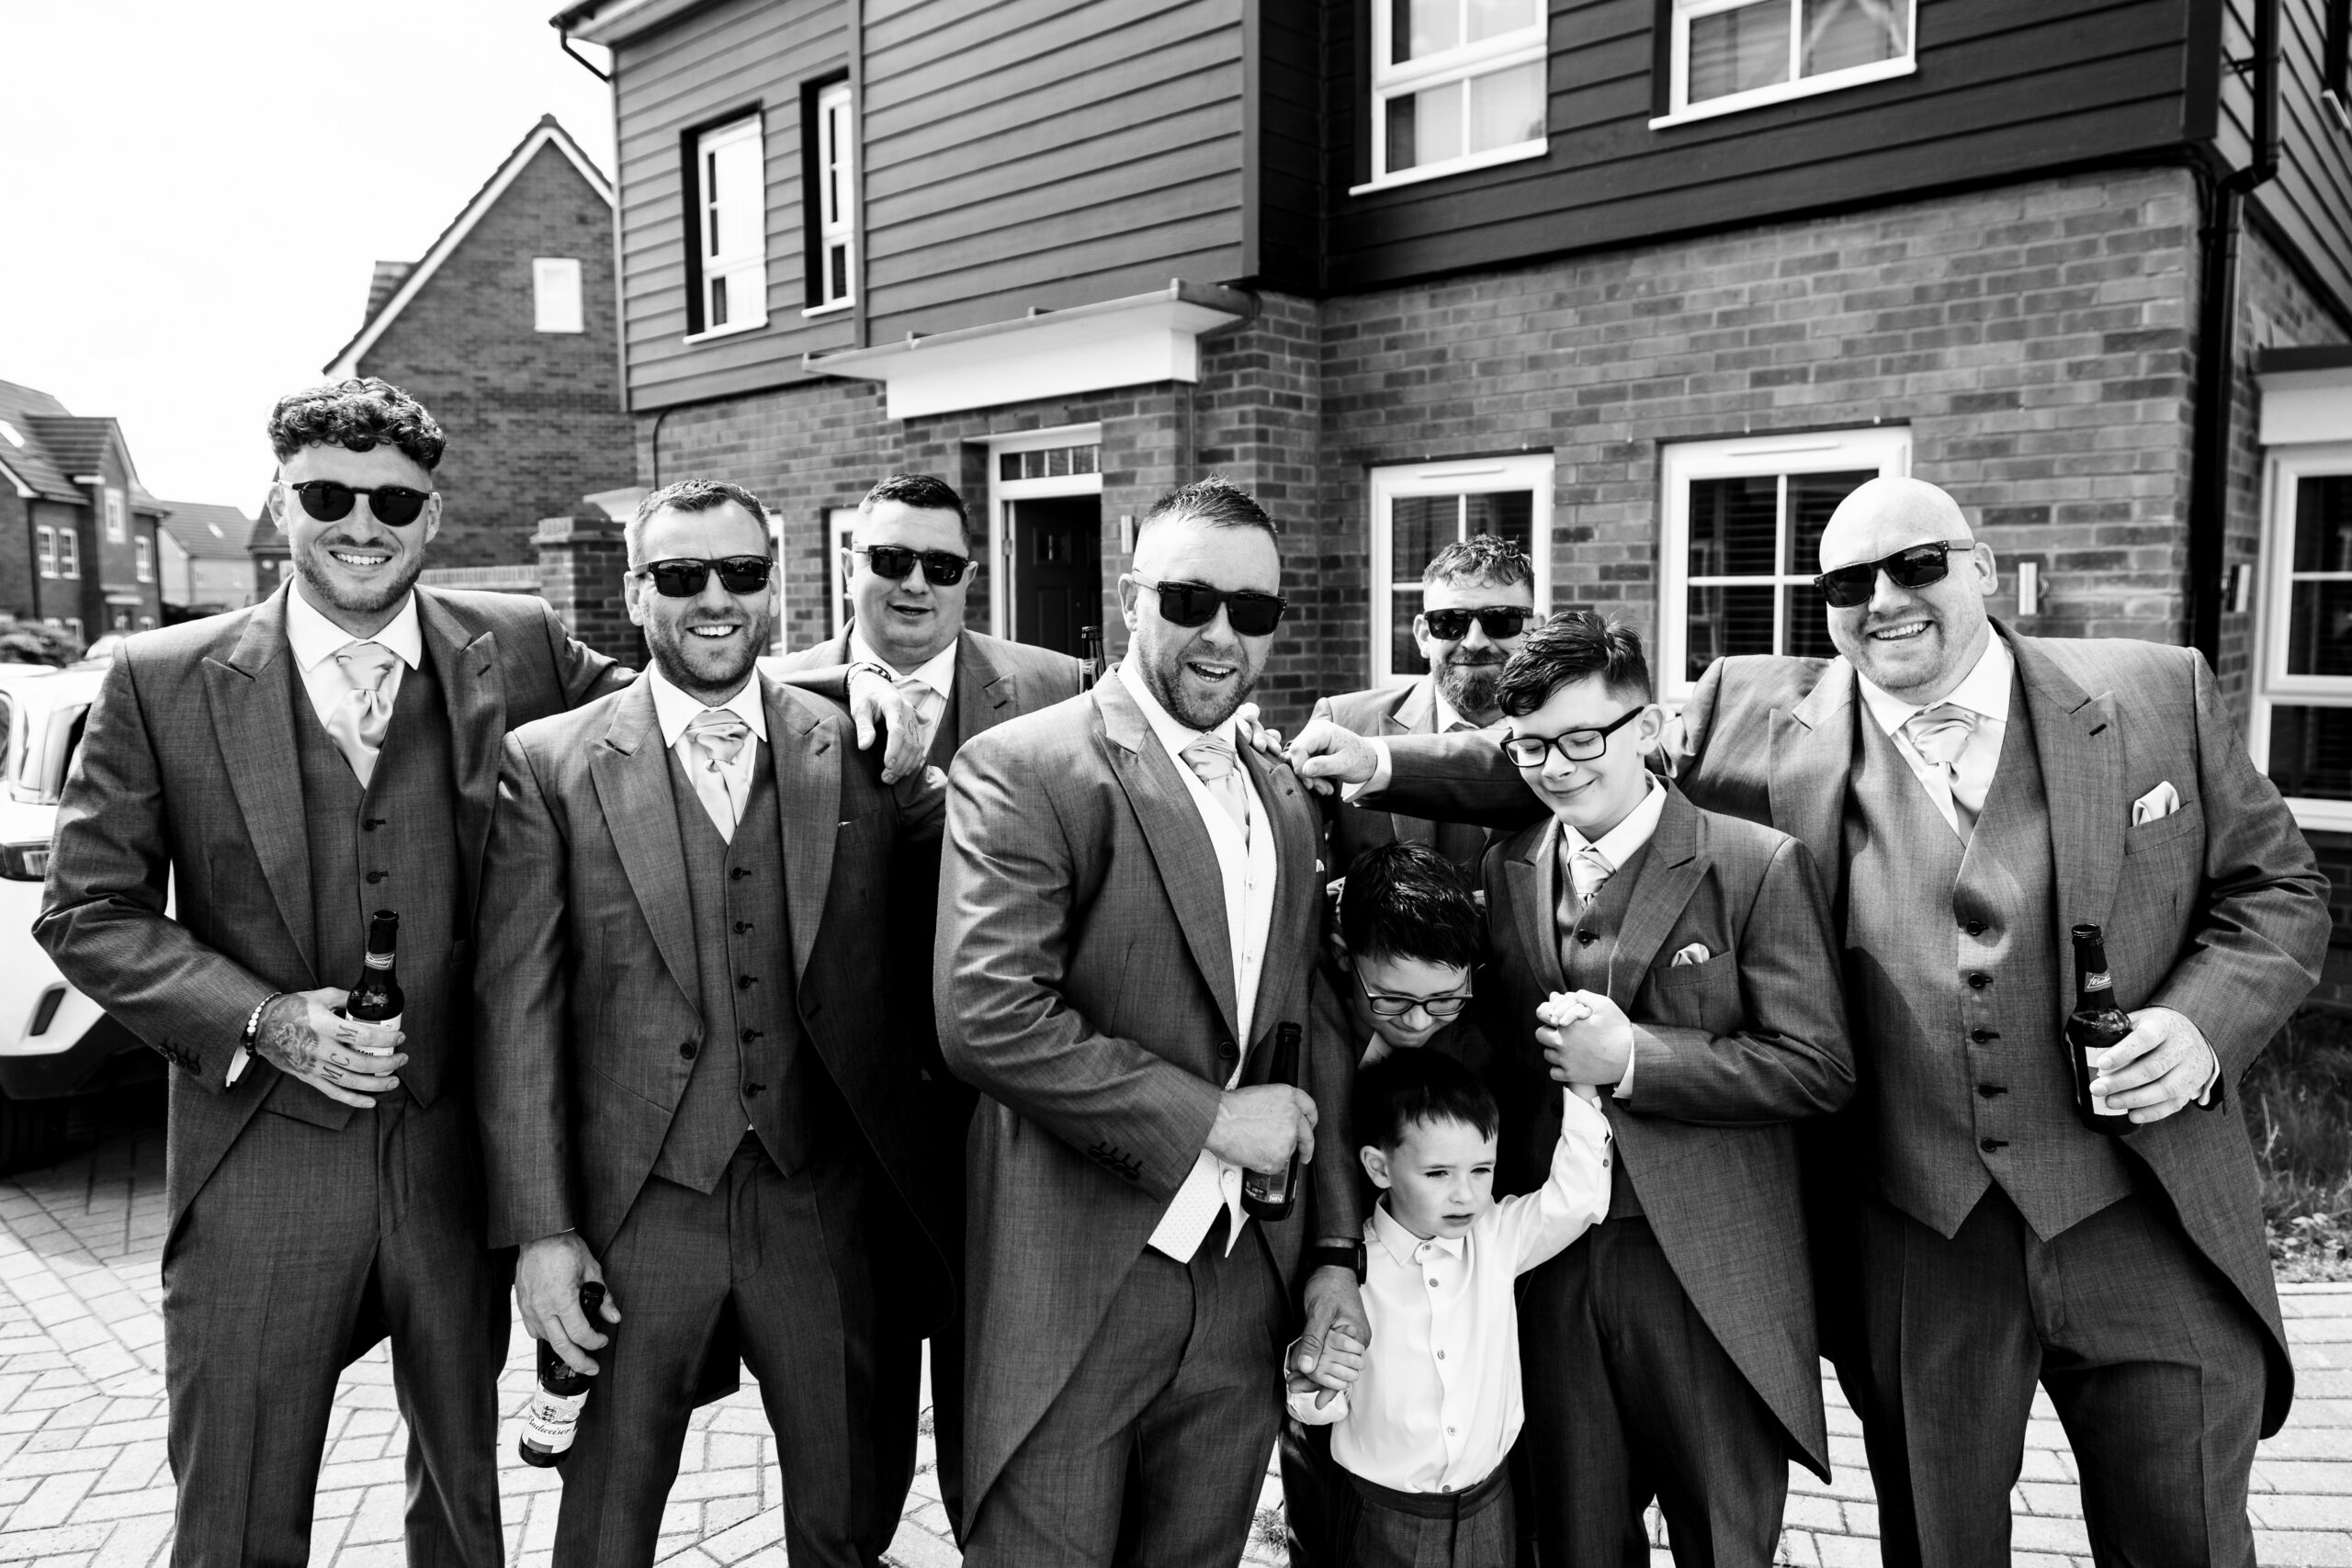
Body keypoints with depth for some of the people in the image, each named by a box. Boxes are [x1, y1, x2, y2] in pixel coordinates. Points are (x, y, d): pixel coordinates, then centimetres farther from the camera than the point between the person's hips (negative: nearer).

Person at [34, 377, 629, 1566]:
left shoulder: (516, 652, -2)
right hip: (259, 1167, -1)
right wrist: (263, 1019, -14)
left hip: (460, 1155, 1)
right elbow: (87, 910, -1)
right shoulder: (162, 682, -4)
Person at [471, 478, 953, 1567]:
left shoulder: (859, 750, 0)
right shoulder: (548, 764, -3)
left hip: (818, 1202, 1)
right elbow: (519, 1011, -5)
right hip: (633, 1208, -1)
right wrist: (538, 1229, -7)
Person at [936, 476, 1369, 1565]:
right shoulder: (1023, 770, -12)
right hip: (1076, 1291, -5)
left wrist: (1334, 1250, 8)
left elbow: (1310, 1038, 14)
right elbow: (987, 1018, -21)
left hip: (1247, 1298, 6)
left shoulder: (1284, 804, 10)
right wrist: (1209, 1117, -16)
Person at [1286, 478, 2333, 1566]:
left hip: (2150, 1228, 0)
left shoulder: (2161, 694, 0)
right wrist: (1388, 767, -3)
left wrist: (2204, 1025, -11)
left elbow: (2276, 889, 6)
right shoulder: (1765, 722, -2)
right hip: (1917, 1243, 0)